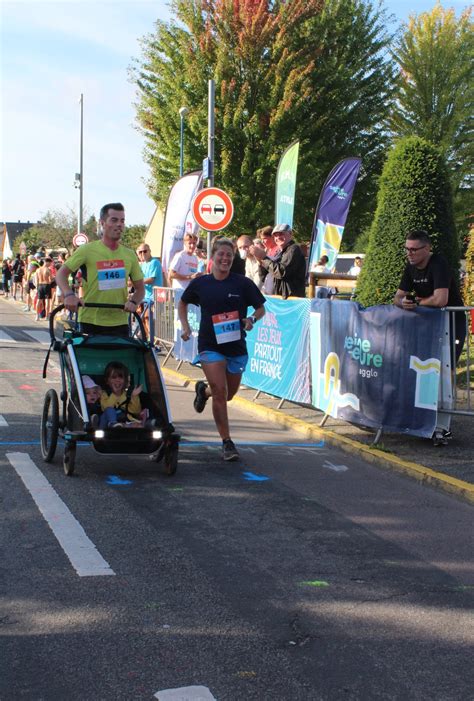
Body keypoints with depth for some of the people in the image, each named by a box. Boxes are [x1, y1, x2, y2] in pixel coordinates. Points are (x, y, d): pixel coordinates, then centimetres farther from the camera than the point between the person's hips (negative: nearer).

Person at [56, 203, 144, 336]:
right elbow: (61, 273, -1)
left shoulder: (129, 255, 10)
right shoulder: (87, 250, -2)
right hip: (91, 322, -3)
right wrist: (68, 294, -20)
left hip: (120, 323, 3)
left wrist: (133, 301, -7)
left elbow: (140, 288, 15)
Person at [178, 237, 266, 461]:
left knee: (229, 394, 14)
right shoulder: (200, 283, -2)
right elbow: (183, 303, 16)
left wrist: (251, 320, -18)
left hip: (237, 346, 2)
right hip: (210, 346, -1)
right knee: (220, 391, -14)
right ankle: (227, 442, -4)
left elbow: (261, 308, 2)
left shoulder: (243, 283, -6)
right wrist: (185, 326, 3)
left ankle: (204, 390, 49)